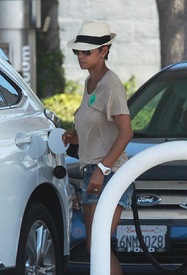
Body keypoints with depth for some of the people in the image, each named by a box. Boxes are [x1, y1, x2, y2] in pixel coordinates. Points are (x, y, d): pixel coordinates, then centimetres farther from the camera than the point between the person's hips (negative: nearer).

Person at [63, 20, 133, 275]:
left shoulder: (110, 85, -13)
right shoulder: (90, 83, 15)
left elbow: (126, 132, -18)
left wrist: (102, 168, -23)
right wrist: (75, 137, 7)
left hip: (111, 174, -10)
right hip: (92, 172, 10)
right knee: (95, 246, 7)